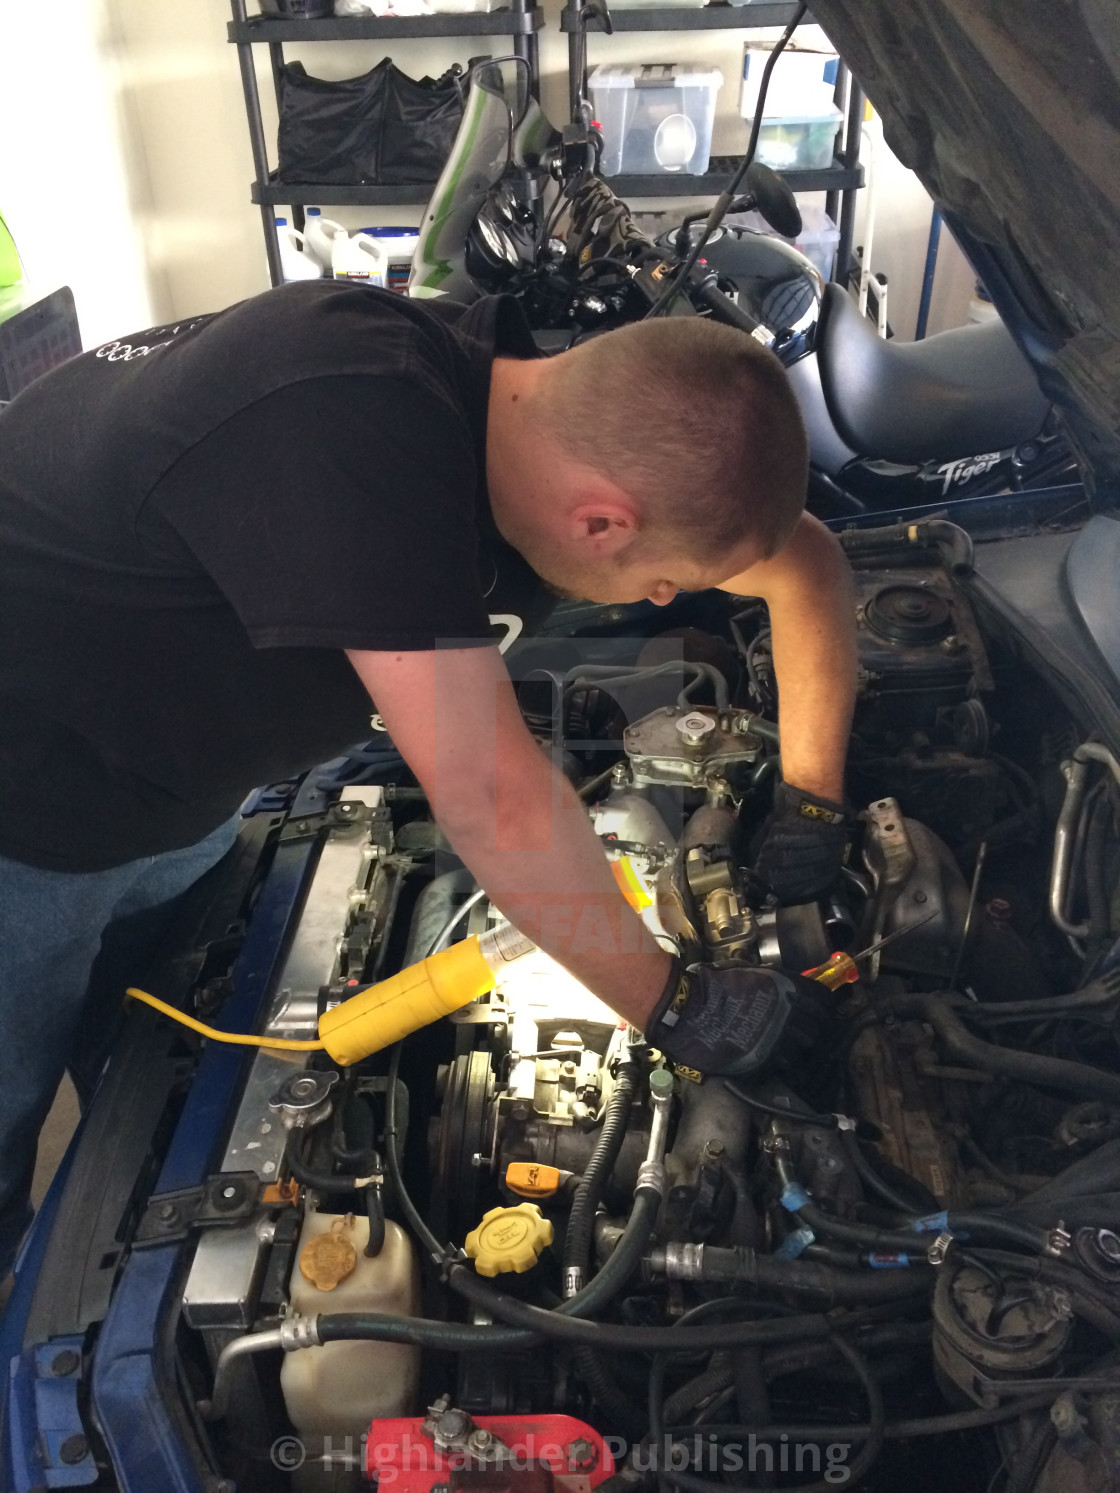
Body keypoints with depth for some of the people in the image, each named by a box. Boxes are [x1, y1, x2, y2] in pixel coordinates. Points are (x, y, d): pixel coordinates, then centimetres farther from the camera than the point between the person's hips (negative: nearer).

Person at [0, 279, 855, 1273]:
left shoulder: (559, 402, -13)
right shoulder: (353, 429, -39)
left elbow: (807, 562, 1)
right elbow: (496, 806, -38)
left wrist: (810, 803, -4)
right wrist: (674, 1009, -23)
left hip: (179, 799, 7)